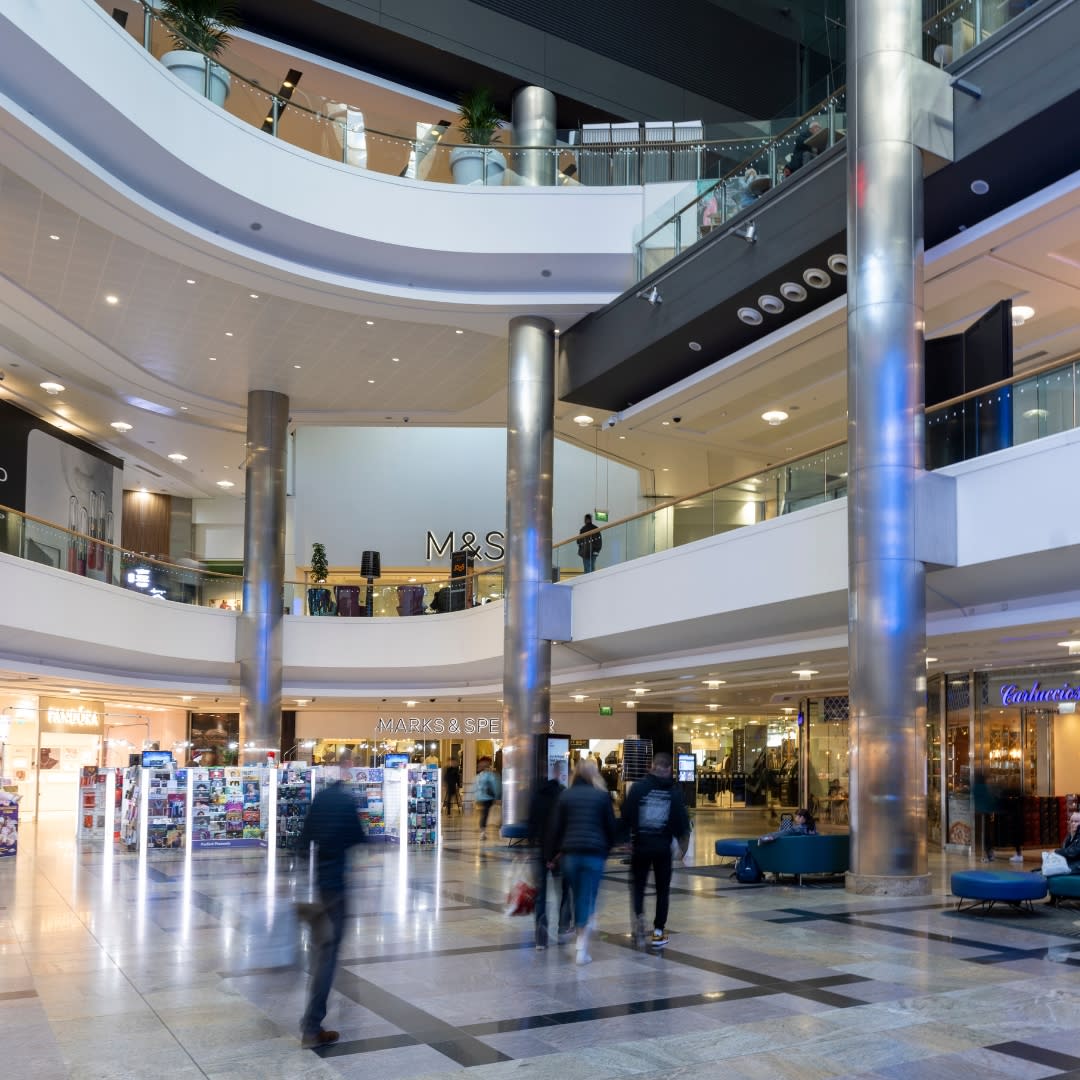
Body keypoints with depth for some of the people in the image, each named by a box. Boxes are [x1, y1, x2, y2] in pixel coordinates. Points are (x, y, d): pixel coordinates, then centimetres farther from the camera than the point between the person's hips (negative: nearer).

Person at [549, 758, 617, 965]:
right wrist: (608, 847, 19)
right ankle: (582, 948, -7)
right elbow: (611, 826, 3)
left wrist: (555, 852, 11)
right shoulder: (602, 796, 1)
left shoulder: (565, 795, 5)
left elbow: (557, 827, 4)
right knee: (588, 899, 1)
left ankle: (582, 941, 23)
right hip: (595, 853, -2)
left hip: (570, 853, 2)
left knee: (577, 897, 16)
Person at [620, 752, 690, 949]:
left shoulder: (638, 787, -2)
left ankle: (638, 917, -11)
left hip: (640, 845, 0)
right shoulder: (674, 791, 1)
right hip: (663, 846, 0)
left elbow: (626, 815, -6)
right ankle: (658, 932, 10)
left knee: (637, 885, 13)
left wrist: (626, 838, 2)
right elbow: (682, 820, 0)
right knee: (662, 888, 11)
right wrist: (683, 845, 10)